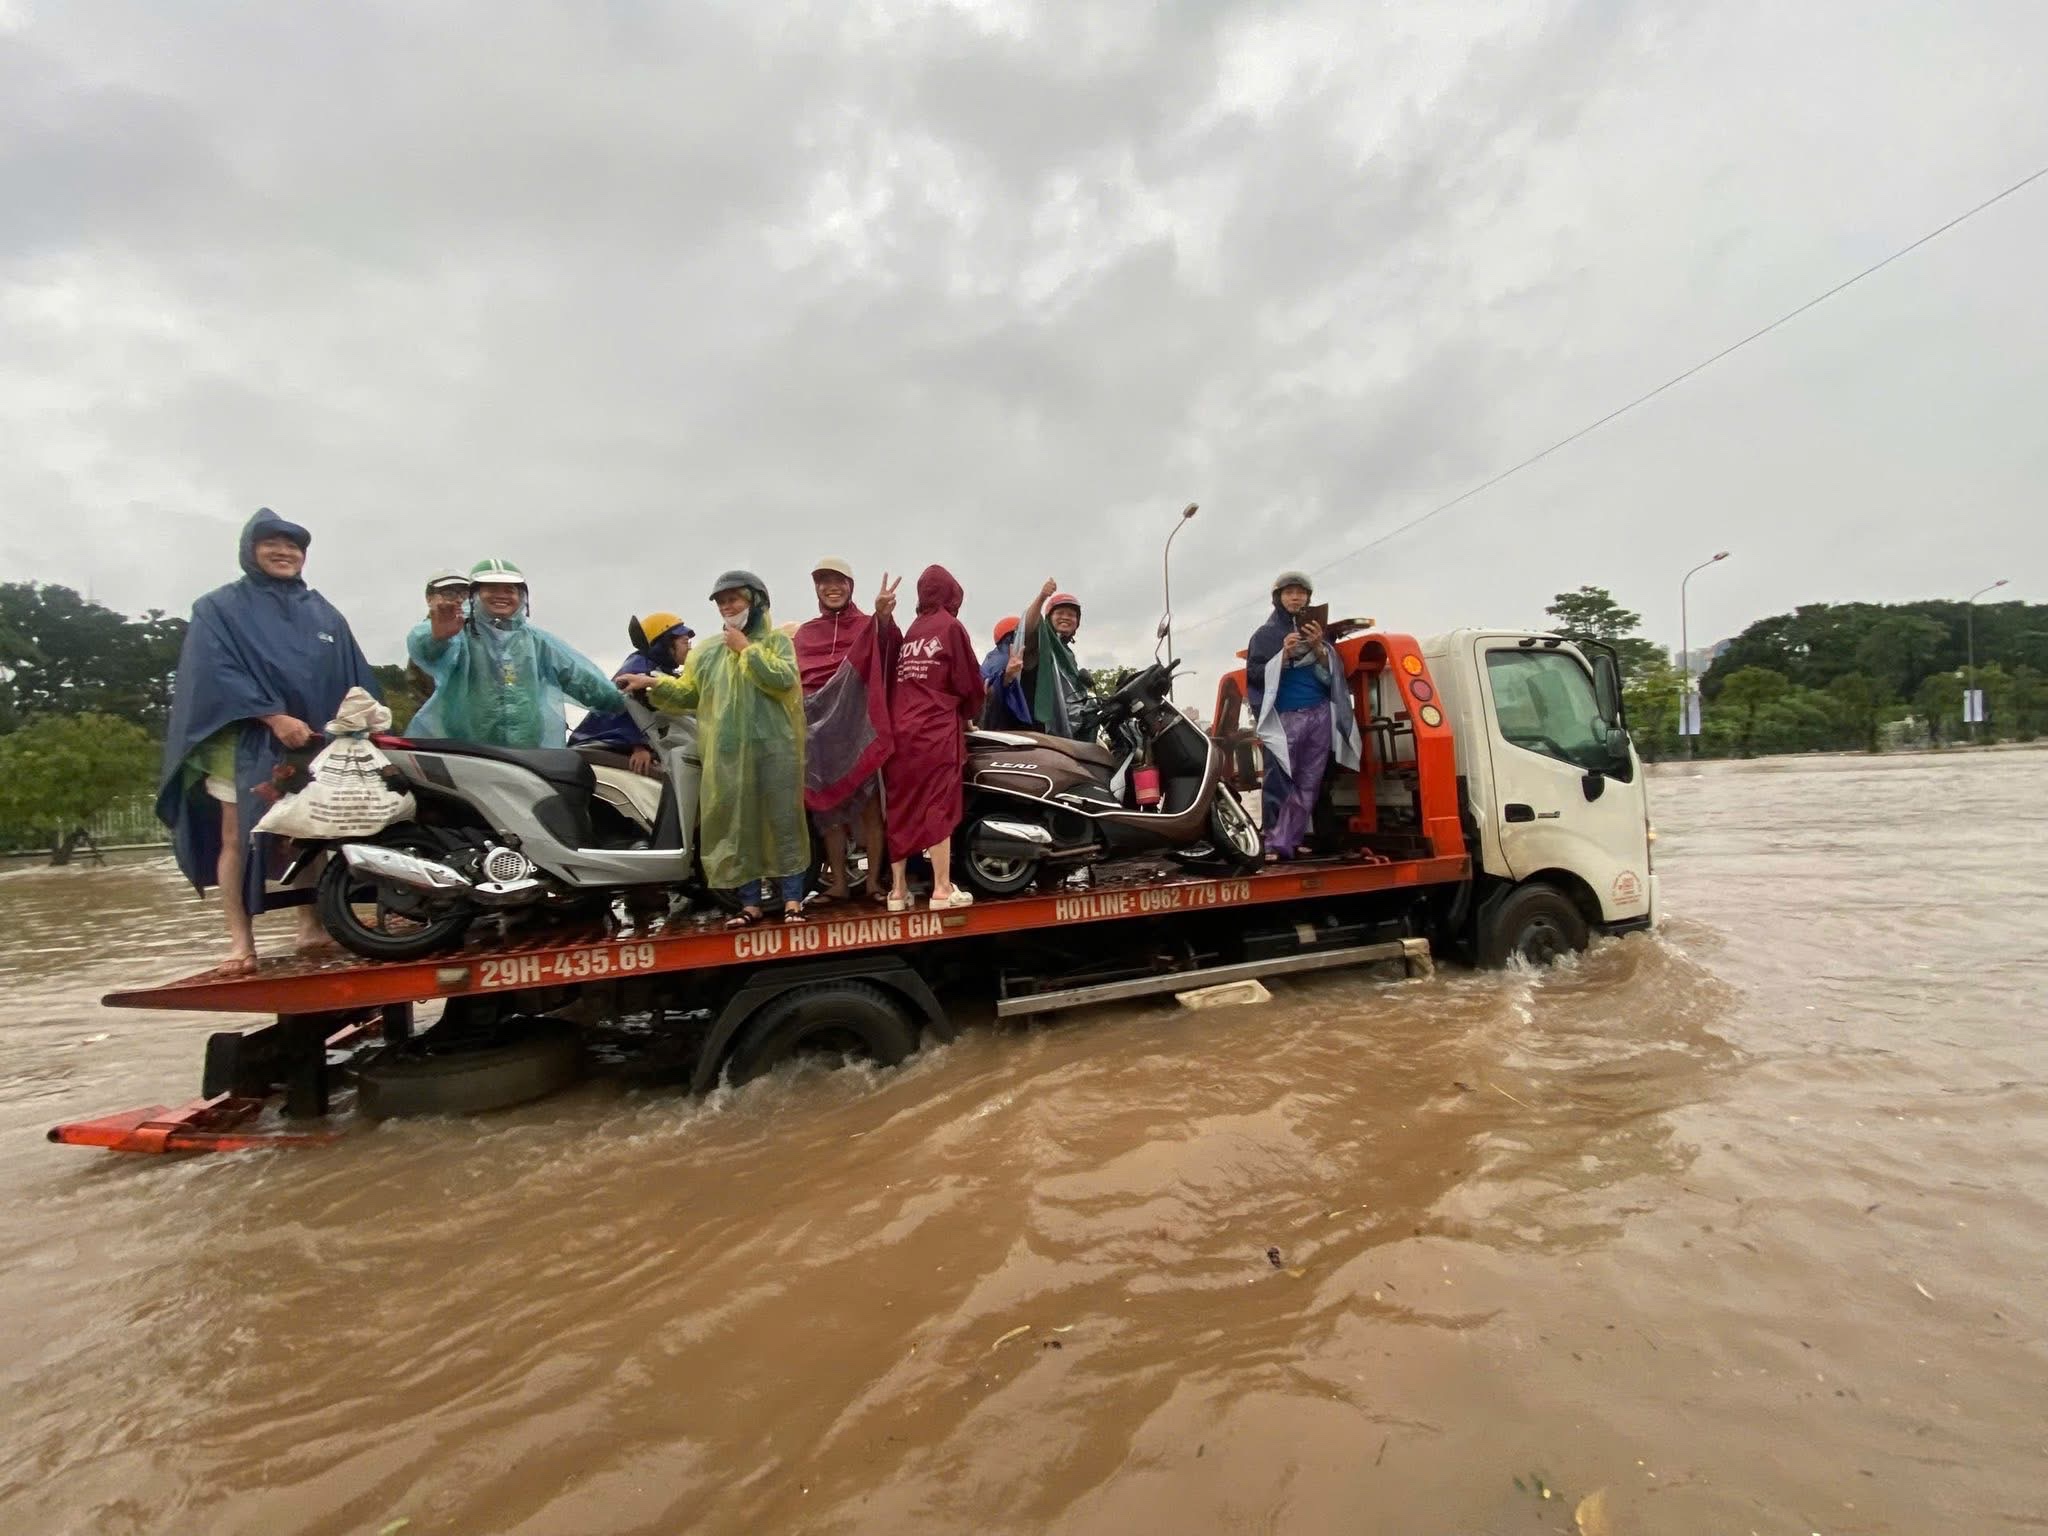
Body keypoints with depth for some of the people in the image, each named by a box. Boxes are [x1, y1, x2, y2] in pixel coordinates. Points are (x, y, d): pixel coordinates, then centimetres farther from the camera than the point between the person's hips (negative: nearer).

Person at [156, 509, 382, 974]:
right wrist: (275, 716, -20)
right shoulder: (219, 608, 5)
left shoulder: (324, 613, 17)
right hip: (244, 741, -3)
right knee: (238, 838, -3)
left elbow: (355, 678, 12)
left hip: (315, 743, 3)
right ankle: (240, 940, 0)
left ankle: (311, 926, 13)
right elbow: (216, 671, -9)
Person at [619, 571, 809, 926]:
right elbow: (687, 694, 18)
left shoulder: (777, 641, 6)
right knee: (738, 826, 5)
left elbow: (782, 679, -13)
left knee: (782, 821, -2)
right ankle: (750, 904, 12)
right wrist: (652, 683, 5)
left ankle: (792, 900, 5)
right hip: (727, 753, 4)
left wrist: (747, 649, -8)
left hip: (773, 749, -4)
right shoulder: (708, 652, 18)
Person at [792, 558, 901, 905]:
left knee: (870, 805, -3)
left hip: (859, 727, -4)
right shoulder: (803, 634, 19)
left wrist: (884, 618, -40)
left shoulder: (869, 627, 5)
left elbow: (888, 654, -18)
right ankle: (838, 882, 14)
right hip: (818, 731, 4)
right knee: (828, 807, 7)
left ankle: (874, 880, 3)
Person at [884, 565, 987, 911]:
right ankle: (942, 889, -3)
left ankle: (898, 889, 11)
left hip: (900, 729, 6)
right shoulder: (950, 626, 0)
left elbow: (897, 680, 13)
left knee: (901, 808, 7)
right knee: (939, 807, -4)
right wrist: (970, 713, 16)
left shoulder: (909, 632, 16)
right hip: (936, 730, -5)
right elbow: (968, 680, -1)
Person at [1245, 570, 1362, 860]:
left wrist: (1318, 648, -8)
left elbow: (1334, 675, 9)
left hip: (1319, 716, 3)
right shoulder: (1264, 634, 8)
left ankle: (1290, 840, 4)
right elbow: (1254, 675, -2)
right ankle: (1275, 844, -9)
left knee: (1308, 784, -1)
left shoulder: (1317, 630, 16)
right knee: (1278, 784, -11)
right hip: (1282, 719, -3)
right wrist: (1284, 655, -14)